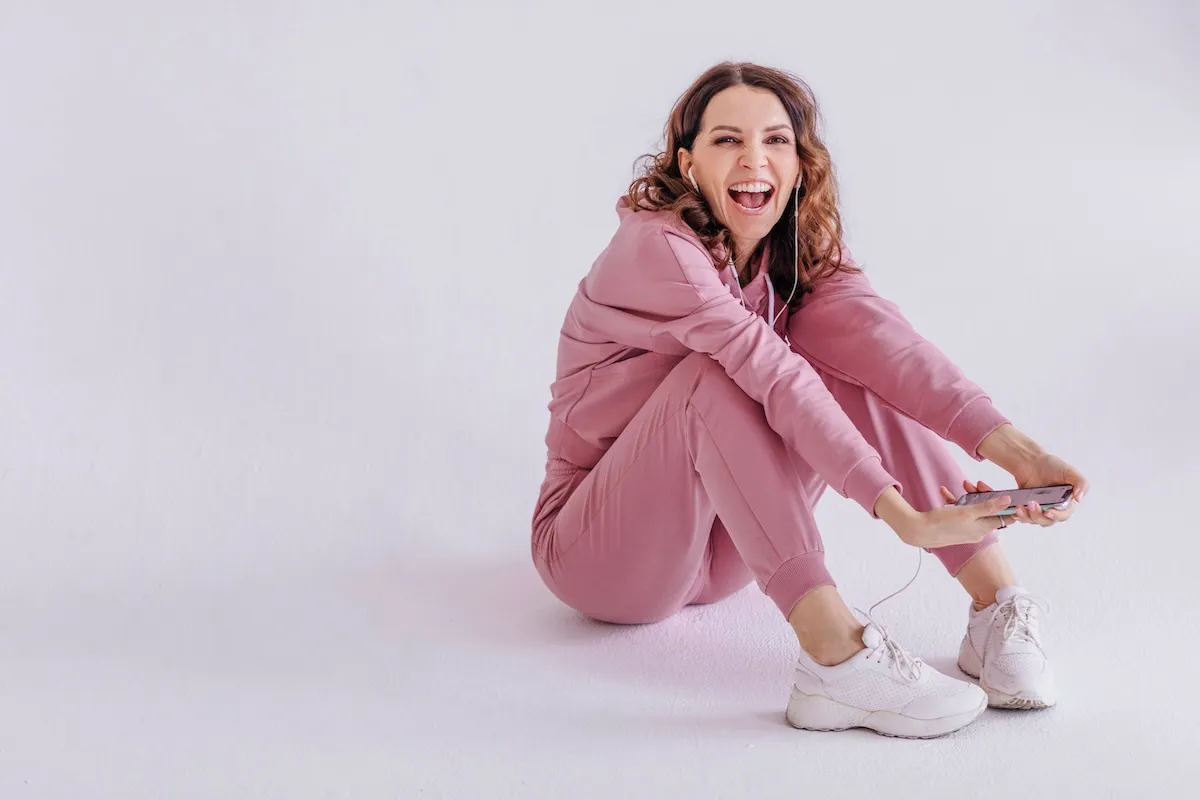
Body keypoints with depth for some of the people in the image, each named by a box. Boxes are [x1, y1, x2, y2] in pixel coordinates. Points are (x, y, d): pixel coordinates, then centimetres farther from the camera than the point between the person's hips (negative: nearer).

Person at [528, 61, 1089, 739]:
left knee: (839, 357, -15)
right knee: (714, 375, -31)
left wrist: (1014, 449, -37)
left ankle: (999, 603, -22)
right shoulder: (655, 250, -21)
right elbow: (774, 380, -32)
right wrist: (901, 515, -40)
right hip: (595, 551, -5)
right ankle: (837, 656, -40)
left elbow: (879, 338, -20)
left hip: (718, 549, 6)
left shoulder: (799, 251, -2)